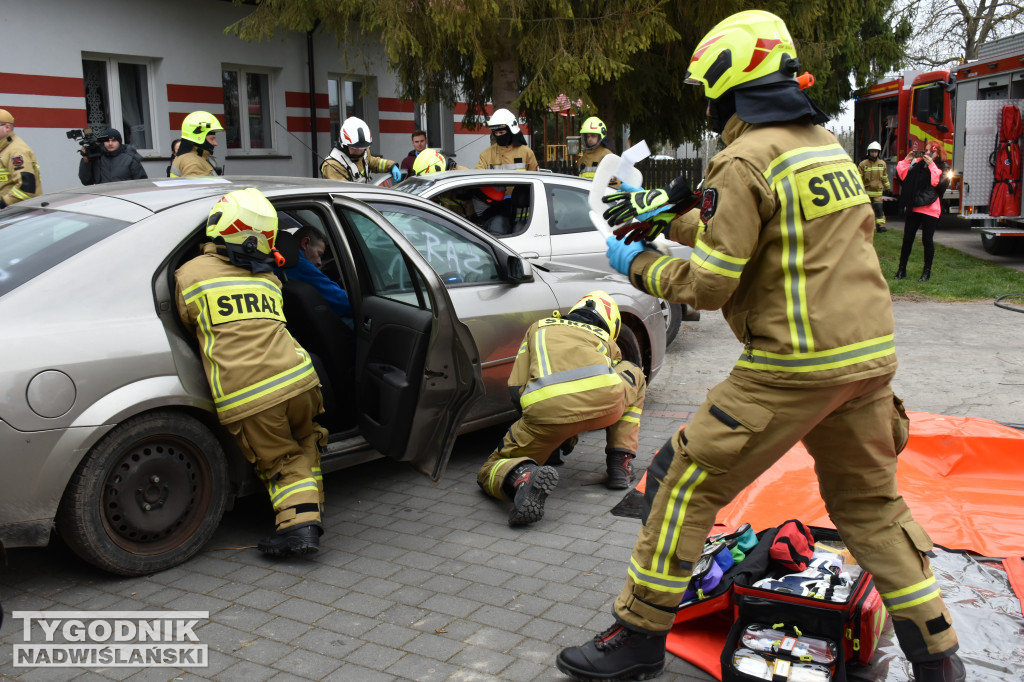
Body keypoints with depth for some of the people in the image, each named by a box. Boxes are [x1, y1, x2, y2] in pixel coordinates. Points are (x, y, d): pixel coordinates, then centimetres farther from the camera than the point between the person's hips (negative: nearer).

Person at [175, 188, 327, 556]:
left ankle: (296, 523, -2)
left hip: (244, 399, -3)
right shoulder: (269, 279, 19)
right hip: (297, 380, 3)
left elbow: (190, 326, 21)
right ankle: (306, 514, 7)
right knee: (303, 447, 24)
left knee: (279, 462, 16)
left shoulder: (191, 274, 7)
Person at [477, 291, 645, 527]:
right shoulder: (606, 339, 36)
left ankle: (522, 477, -18)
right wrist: (570, 437, 58)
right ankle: (620, 462, 26)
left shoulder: (538, 327, 37)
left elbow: (517, 388, 28)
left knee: (490, 472, 20)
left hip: (545, 407, 0)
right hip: (603, 400, 1)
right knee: (634, 375, 36)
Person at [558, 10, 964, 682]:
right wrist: (671, 217, 20)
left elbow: (710, 285, -14)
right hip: (870, 352, 9)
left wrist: (638, 265, 3)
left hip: (793, 365, -8)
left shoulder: (745, 162, -13)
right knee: (869, 501, 21)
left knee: (686, 484, 3)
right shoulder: (827, 142, 13)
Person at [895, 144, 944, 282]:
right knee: (907, 238, 6)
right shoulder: (917, 165, 12)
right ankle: (902, 269, 13)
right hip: (913, 208, 4)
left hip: (930, 210, -4)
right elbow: (902, 175, 7)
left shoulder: (941, 168, 1)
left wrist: (931, 165, -17)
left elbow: (939, 182, -17)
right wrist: (907, 160, -1)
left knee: (927, 240, 0)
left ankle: (927, 271, 11)